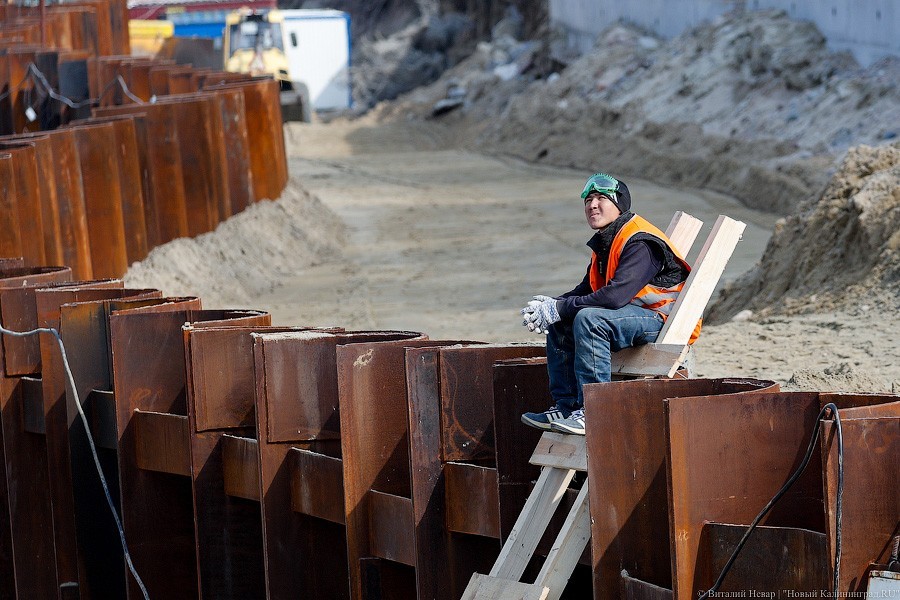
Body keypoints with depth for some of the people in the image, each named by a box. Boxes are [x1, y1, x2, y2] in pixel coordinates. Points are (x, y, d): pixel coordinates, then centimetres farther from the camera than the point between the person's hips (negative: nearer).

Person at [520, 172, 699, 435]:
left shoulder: (639, 242, -19)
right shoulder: (605, 243, 13)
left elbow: (615, 296, -30)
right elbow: (586, 290, 14)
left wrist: (559, 308, -24)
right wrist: (550, 304, -7)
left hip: (661, 318, -10)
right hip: (633, 314, 10)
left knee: (588, 319, -31)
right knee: (559, 323, 6)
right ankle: (565, 407, 2)